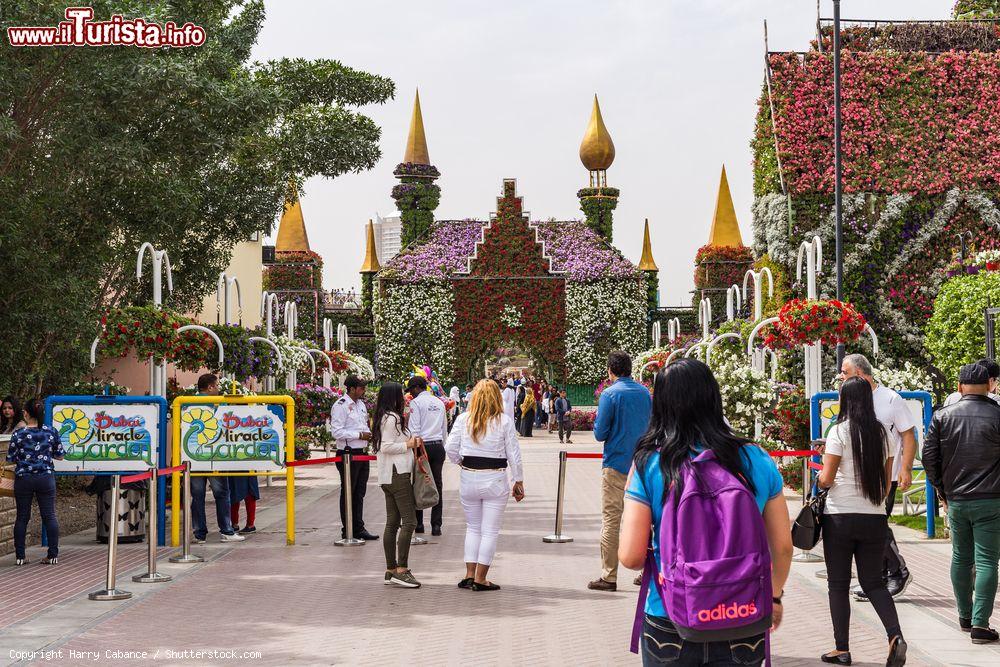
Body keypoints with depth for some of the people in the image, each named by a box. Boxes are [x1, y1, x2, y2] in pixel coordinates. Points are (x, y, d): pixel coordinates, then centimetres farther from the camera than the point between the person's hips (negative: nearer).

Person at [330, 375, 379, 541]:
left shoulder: (361, 404, 15)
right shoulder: (340, 406, -13)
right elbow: (336, 432, -20)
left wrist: (368, 433, 6)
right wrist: (360, 435, -19)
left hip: (361, 453, 8)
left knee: (360, 493, 13)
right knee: (348, 493, 0)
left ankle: (358, 528, 20)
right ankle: (347, 530, 8)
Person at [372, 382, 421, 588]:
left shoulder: (382, 417, 18)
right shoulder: (392, 418, -12)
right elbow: (386, 447, -18)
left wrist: (407, 442, 13)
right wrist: (408, 445, -8)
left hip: (388, 476, 10)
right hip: (398, 474, -10)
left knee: (392, 523, 10)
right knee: (409, 521, -11)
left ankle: (390, 570, 11)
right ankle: (401, 570, -15)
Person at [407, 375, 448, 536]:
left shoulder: (415, 402, -4)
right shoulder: (439, 402, 15)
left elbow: (414, 429, -10)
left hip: (423, 446, -5)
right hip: (438, 446, 5)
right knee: (437, 485, 4)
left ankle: (418, 523, 8)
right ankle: (436, 525, 2)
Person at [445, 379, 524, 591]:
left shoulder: (463, 419, -2)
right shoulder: (504, 421, -7)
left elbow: (451, 449, -3)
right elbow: (514, 455, -5)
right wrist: (518, 482, 5)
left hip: (469, 478, 3)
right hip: (495, 480, -2)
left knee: (473, 527, 17)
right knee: (490, 531, 6)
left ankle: (469, 574, 14)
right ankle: (480, 579, 7)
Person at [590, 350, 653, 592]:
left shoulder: (610, 394, -11)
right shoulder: (645, 393, 6)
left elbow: (600, 434, -10)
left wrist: (598, 424, 9)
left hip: (616, 465, -5)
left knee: (611, 520, -1)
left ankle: (609, 576, -1)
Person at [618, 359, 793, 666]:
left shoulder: (648, 465, -9)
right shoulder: (757, 461, -3)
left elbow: (630, 557, -12)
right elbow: (783, 546, 3)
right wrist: (774, 595, 21)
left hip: (669, 627, -1)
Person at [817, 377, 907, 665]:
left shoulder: (839, 431, -9)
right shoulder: (883, 433, 6)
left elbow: (826, 479, -10)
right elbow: (887, 482, 11)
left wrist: (820, 478, 11)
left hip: (840, 516, -4)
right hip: (875, 518, 4)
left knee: (838, 584, 7)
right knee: (873, 581, 12)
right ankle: (895, 635, -9)